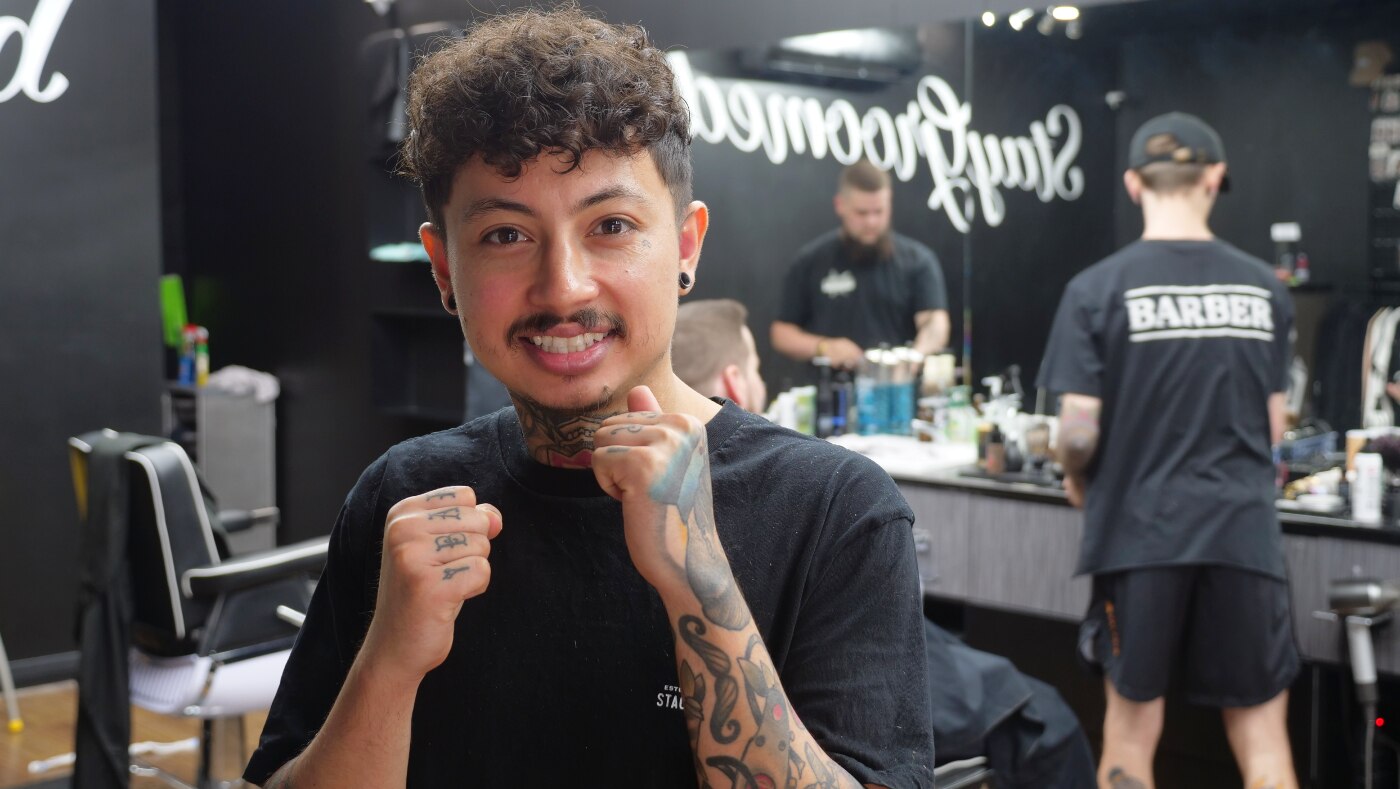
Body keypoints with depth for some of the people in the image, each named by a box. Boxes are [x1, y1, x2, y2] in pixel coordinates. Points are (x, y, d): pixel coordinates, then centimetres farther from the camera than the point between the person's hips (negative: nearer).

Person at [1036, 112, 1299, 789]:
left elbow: (1079, 433, -10)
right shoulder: (1263, 289, 3)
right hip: (1243, 531, 2)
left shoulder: (1098, 288, -7)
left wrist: (1076, 478, 12)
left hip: (1138, 531, -2)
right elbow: (1273, 428, 10)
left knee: (1131, 730, 11)